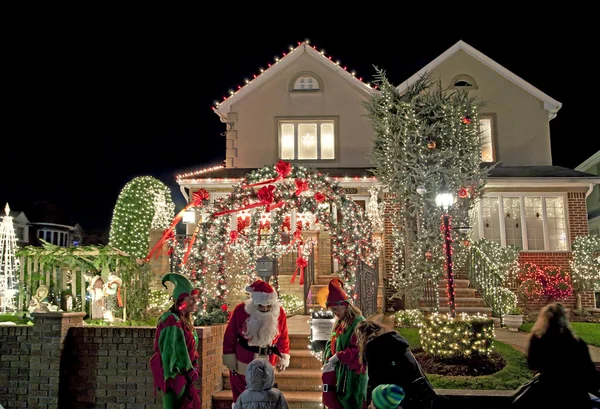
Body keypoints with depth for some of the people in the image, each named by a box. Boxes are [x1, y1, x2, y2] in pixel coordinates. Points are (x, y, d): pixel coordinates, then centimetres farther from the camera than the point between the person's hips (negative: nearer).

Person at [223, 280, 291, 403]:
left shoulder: (280, 313, -12)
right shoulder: (240, 310, -19)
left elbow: (283, 338, 2)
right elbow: (230, 336, -9)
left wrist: (283, 358, 5)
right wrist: (230, 359, -6)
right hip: (242, 363, -2)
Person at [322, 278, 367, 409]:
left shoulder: (358, 322, -15)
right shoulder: (339, 323, 12)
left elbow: (357, 349, -22)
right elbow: (332, 344, 13)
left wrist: (336, 358, -23)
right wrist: (329, 359, -5)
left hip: (352, 373, -8)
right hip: (339, 372, 8)